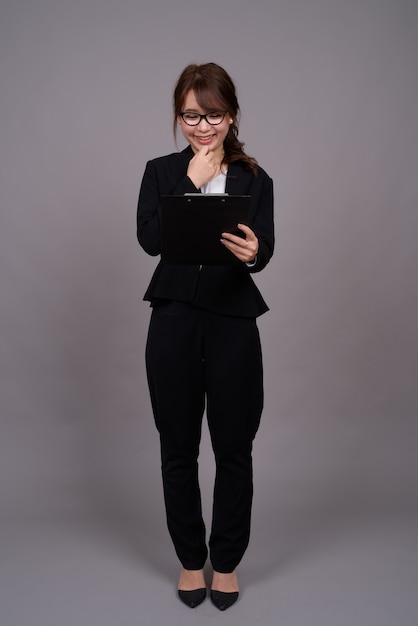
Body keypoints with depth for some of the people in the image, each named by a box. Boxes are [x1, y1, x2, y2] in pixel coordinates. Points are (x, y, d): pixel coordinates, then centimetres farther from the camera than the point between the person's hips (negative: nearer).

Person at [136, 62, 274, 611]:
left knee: (234, 450, 8)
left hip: (233, 323, 0)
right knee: (179, 450, 10)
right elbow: (150, 239, -11)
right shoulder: (161, 172, 6)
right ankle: (191, 559, 31)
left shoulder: (254, 180, 5)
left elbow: (264, 248, -11)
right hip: (174, 322, 1)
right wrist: (192, 181, -13)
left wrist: (252, 252, -34)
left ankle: (227, 562, 29)